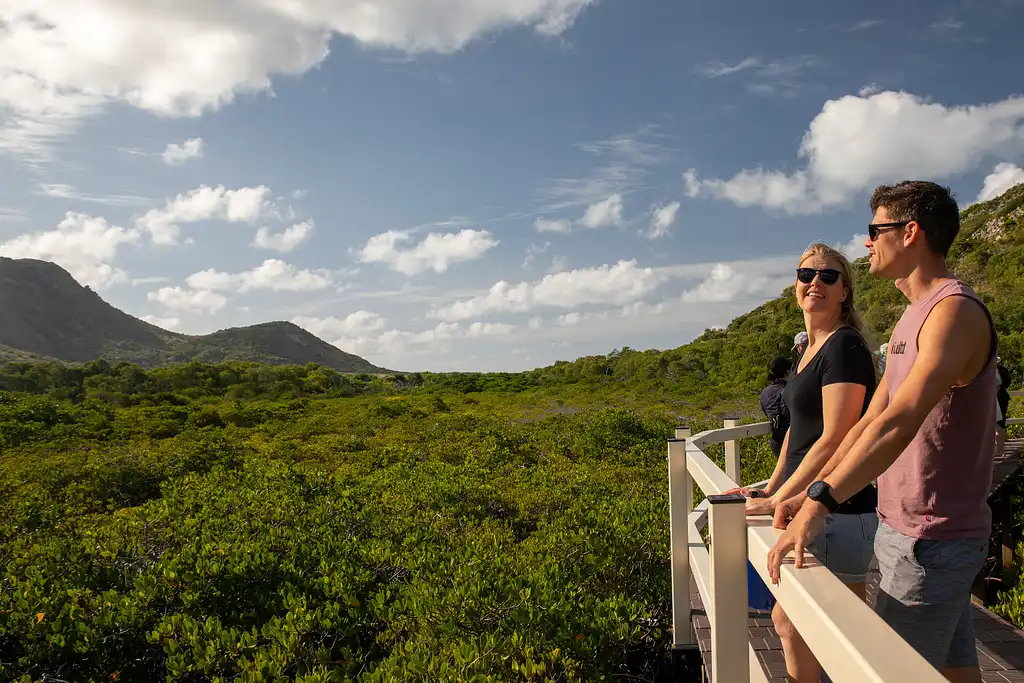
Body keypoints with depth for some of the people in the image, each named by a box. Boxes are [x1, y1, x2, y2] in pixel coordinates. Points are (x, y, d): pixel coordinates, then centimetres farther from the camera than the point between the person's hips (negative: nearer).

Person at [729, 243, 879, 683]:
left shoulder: (844, 347, -16)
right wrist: (770, 489, 12)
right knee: (787, 619, 19)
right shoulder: (811, 349, 13)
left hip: (839, 511, -9)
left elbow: (834, 440, -21)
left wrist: (777, 500, -18)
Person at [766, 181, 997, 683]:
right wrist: (811, 493, 6)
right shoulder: (911, 319, 15)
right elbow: (870, 422, 13)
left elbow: (901, 420, -32)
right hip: (905, 529, 9)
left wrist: (821, 502, -39)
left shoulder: (955, 310, -17)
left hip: (931, 540, -9)